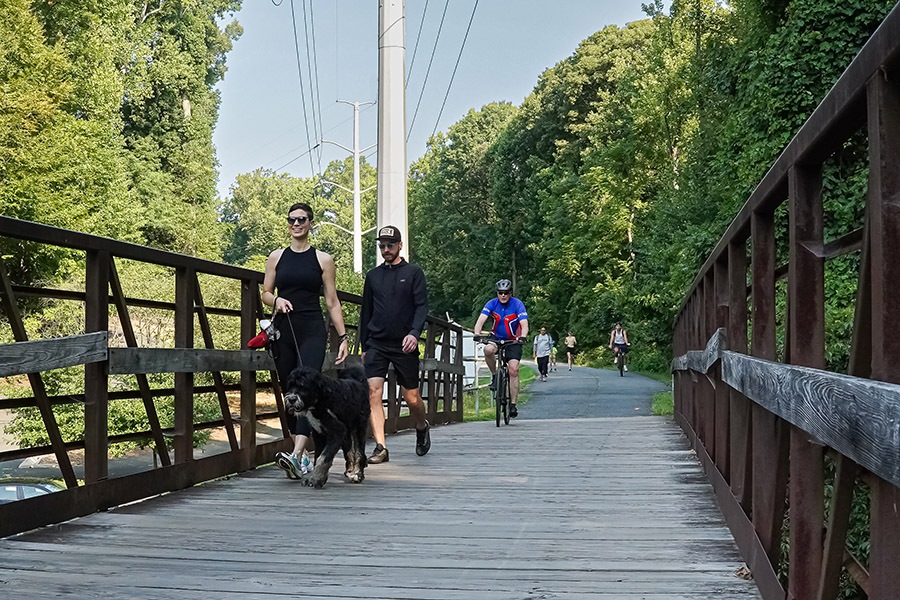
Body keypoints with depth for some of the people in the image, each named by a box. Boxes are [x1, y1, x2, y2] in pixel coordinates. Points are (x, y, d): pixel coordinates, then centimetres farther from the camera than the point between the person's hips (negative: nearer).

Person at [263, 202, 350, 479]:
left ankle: (296, 455, -29)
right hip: (283, 330, 3)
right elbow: (266, 293, 16)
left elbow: (332, 302, 6)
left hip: (312, 331, -3)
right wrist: (277, 300, -8)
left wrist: (343, 337, 0)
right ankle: (302, 454, 16)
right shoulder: (277, 257, 11)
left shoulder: (323, 259, 6)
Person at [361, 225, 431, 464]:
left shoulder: (413, 273, 3)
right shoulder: (373, 276, 12)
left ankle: (422, 427, 36)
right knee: (373, 392, -13)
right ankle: (380, 448, -11)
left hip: (404, 346, -2)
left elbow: (422, 306, -5)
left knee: (411, 398, 5)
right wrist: (363, 346, 16)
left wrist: (414, 333, -22)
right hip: (376, 344, 2)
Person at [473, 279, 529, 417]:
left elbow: (524, 325, -23)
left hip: (513, 341, -1)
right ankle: (494, 375, -9)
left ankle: (513, 404, -9)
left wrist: (522, 336, -44)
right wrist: (477, 333, -40)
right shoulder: (492, 303, -9)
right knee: (488, 349, -34)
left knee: (514, 370, -16)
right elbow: (481, 320, -21)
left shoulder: (517, 304, -14)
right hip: (496, 338, 1)